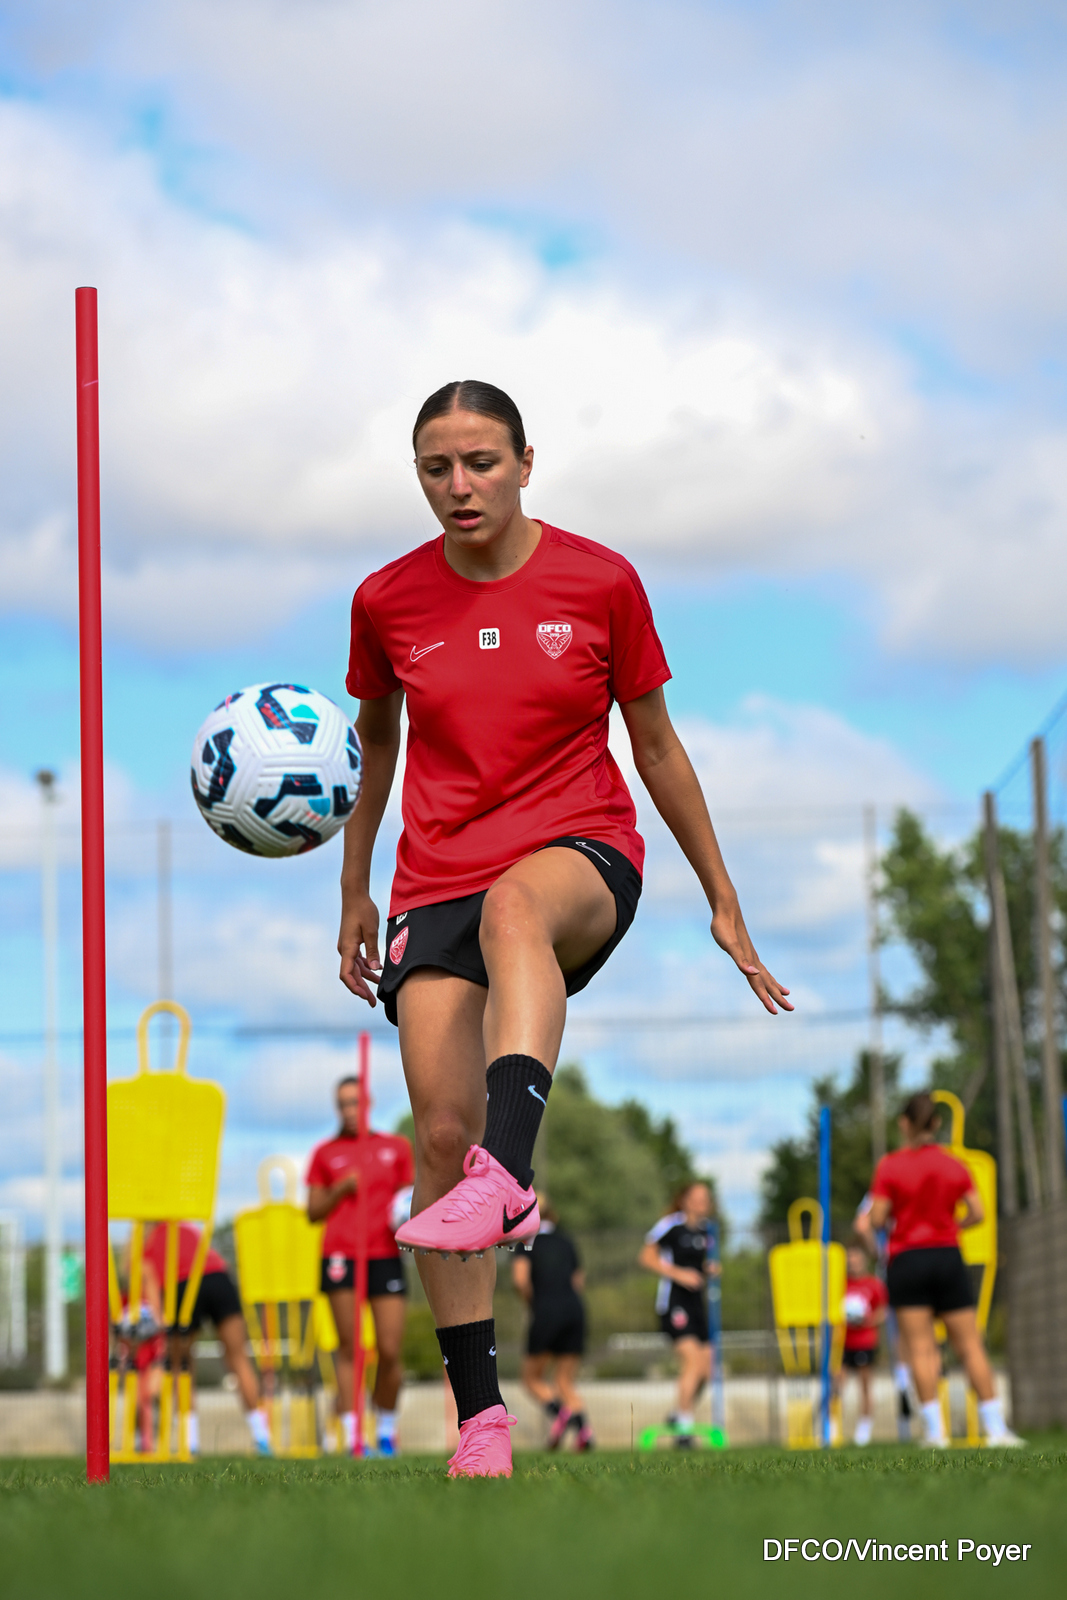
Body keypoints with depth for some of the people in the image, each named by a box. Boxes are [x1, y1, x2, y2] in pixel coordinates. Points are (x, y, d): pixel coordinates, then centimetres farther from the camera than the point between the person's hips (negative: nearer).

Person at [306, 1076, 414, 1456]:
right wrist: (341, 1188, -6)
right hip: (340, 1255, -1)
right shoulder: (325, 1153, 11)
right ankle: (352, 1435, -4)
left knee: (390, 1350, -5)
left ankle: (386, 1430, 13)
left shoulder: (397, 1147, 14)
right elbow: (313, 1212, 10)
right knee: (348, 1348, -5)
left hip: (385, 1256, 1)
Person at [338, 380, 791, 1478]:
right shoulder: (387, 602, 4)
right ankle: (480, 1415, -4)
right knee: (439, 1134, -13)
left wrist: (722, 901, 10)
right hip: (437, 882, 3)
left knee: (515, 910, -40)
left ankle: (505, 1178, -63)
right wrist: (354, 894, 24)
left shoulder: (600, 582, -1)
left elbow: (655, 744, 8)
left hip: (583, 857, -3)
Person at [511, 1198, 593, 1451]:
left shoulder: (527, 1241, 4)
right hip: (574, 1310, 5)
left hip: (546, 1312, -5)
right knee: (565, 1382, 10)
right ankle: (583, 1426, -14)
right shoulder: (565, 1241, 19)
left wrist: (531, 1302, 6)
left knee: (533, 1378, 10)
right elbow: (579, 1281, 18)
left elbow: (520, 1278, -10)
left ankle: (557, 1411, -19)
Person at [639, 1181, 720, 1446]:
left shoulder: (706, 1228, 12)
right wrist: (678, 1273, -14)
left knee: (705, 1368, 4)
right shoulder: (671, 1225, -9)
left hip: (697, 1302, 8)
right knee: (693, 1360, -19)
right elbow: (647, 1257, -5)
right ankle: (684, 1425, -11)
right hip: (673, 1302, -8)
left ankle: (679, 1415, 25)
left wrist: (711, 1269, 4)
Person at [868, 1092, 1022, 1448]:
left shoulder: (890, 1166, -4)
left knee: (920, 1348, -2)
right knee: (970, 1345, 5)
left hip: (907, 1258, -2)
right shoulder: (954, 1166, 5)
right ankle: (995, 1427, 0)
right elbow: (977, 1214, 4)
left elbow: (877, 1219, -7)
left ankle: (935, 1428, -10)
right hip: (948, 1256, 2)